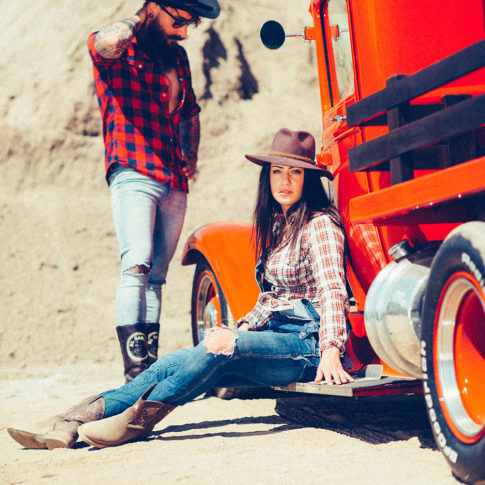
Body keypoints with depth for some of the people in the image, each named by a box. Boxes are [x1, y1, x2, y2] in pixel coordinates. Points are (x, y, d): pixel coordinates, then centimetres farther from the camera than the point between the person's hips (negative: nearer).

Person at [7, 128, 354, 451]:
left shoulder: (319, 224, -7)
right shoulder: (277, 224, 19)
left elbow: (332, 290, -18)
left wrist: (331, 350, -31)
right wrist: (245, 326, 8)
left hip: (308, 343, -7)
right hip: (277, 335, 7)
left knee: (221, 344, -34)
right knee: (174, 363, -11)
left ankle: (137, 420, -26)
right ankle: (69, 427, -19)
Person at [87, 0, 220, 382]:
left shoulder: (177, 57, 21)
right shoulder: (118, 49, 0)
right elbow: (109, 43, -26)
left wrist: (191, 155, 21)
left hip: (174, 181, 7)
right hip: (133, 173, -7)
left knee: (156, 275, 6)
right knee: (137, 265, -19)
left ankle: (151, 368, 8)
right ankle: (135, 372, -21)